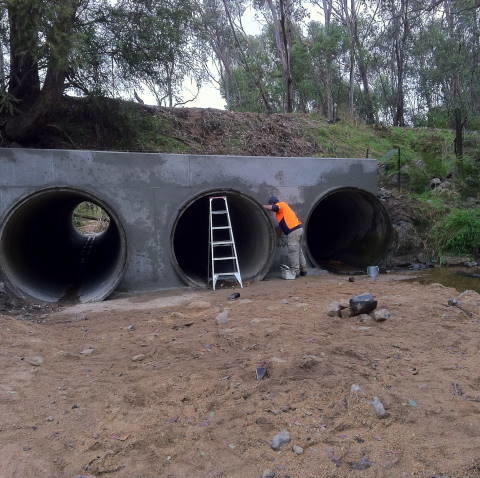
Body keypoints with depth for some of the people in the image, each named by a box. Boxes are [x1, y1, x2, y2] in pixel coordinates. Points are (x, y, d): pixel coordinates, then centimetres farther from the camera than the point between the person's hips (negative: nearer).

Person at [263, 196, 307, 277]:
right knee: (298, 251, 16)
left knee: (293, 252, -4)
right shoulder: (284, 206, 25)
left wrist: (262, 206, -4)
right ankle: (303, 270, 22)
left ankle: (295, 270, 0)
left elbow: (270, 207, -21)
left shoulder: (281, 205, -3)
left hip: (293, 231, -10)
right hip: (299, 229, 10)